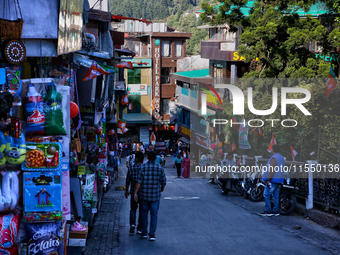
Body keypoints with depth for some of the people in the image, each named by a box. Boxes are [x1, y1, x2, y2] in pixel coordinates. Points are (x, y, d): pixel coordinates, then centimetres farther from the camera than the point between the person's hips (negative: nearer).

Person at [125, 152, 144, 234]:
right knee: (142, 210, 10)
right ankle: (139, 229, 11)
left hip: (133, 192, 0)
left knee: (133, 209, 16)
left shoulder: (131, 168, -6)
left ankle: (132, 223, -6)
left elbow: (128, 181, 1)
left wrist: (126, 190, 14)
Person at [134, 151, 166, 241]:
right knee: (154, 214, 5)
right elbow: (163, 182, 2)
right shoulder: (160, 168, -5)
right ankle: (152, 234, -2)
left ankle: (144, 233, 20)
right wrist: (162, 189, 23)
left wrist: (135, 193, -7)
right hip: (155, 195, 0)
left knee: (144, 213, 14)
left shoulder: (143, 167, -8)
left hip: (144, 194, 0)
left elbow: (139, 181, -12)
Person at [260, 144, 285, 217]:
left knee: (266, 195, -4)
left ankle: (268, 211, -7)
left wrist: (268, 180, -19)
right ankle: (275, 211, 9)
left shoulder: (274, 158, -14)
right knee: (276, 196, 9)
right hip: (279, 180, 9)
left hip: (273, 180, -9)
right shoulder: (282, 158, 14)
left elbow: (272, 170, -20)